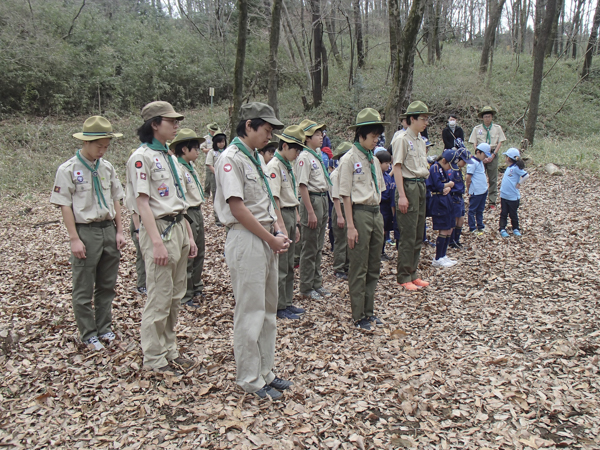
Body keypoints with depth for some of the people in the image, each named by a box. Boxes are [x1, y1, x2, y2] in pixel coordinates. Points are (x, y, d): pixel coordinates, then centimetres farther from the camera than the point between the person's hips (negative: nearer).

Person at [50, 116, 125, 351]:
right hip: (86, 232, -5)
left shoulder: (107, 167, 7)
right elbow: (65, 206, -9)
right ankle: (88, 334, 18)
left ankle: (104, 327, 28)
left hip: (109, 229, 5)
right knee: (83, 289, 6)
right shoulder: (68, 169, -8)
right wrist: (74, 239, -12)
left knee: (107, 285, 14)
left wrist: (119, 231, 7)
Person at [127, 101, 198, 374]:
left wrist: (189, 236, 16)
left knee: (176, 296, 14)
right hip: (159, 229, -8)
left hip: (178, 229, 9)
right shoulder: (142, 157, -10)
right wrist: (157, 242, -22)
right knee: (159, 298, -1)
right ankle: (154, 357, 14)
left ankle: (169, 351, 27)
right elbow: (142, 203, -16)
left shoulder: (169, 157, 16)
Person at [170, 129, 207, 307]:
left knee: (199, 254, 19)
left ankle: (196, 288, 34)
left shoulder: (191, 168, 13)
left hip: (197, 214, 10)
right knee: (187, 257, -1)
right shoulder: (178, 169, -17)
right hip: (188, 215, -10)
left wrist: (200, 215, 18)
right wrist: (187, 224, -19)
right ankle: (185, 297, 11)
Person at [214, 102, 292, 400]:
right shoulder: (231, 159, -12)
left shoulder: (255, 158, 16)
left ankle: (264, 372, 27)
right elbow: (237, 208, -19)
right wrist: (271, 239, -13)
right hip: (246, 241, -10)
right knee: (251, 311, -1)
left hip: (266, 239, 10)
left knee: (268, 309, 15)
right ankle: (249, 379, 14)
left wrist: (279, 233, 6)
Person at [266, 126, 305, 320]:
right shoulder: (274, 166, -13)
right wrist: (281, 227, -22)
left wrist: (296, 224, 18)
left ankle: (287, 302, 26)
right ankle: (279, 306, 10)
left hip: (291, 215, 9)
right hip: (281, 216, -9)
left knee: (289, 264, 15)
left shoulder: (289, 166, 15)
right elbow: (274, 199, -20)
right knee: (280, 265, -1)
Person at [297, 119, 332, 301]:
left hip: (323, 200, 9)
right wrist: (310, 212, -21)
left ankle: (316, 284, 26)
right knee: (309, 248, 0)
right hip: (312, 200, -9)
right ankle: (306, 288, 11)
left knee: (319, 247, 15)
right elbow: (303, 186, -18)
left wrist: (325, 211, 18)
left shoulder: (318, 155, 14)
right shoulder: (304, 157, -13)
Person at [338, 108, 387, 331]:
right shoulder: (349, 159, -9)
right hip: (360, 213, -8)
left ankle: (369, 311, 25)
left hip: (376, 213, 8)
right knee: (359, 268, 1)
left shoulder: (374, 160, 14)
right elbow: (346, 195, -12)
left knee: (374, 266, 13)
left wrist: (378, 216, 13)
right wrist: (350, 226, -16)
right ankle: (359, 317, 12)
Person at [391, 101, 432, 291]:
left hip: (421, 186, 9)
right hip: (408, 186, -9)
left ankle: (413, 274, 22)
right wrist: (401, 195, -20)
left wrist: (423, 187, 14)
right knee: (408, 235, -5)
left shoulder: (421, 141, 17)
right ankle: (404, 278, 5)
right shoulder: (402, 140, -9)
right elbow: (397, 167, -14)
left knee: (418, 234, 12)